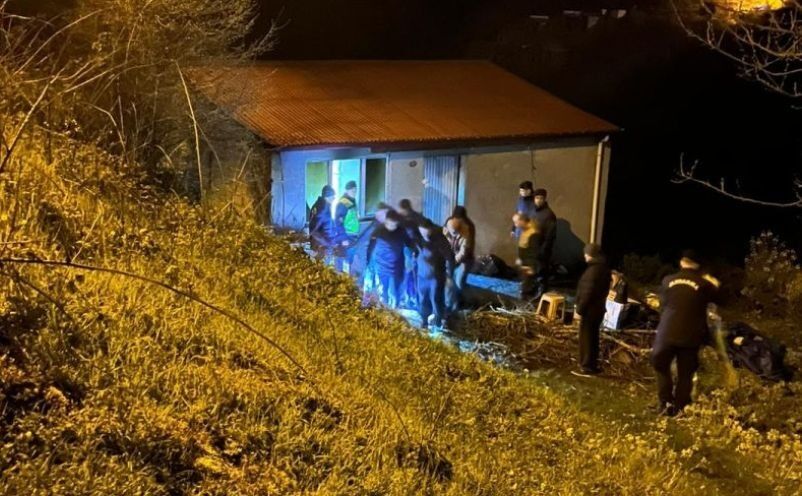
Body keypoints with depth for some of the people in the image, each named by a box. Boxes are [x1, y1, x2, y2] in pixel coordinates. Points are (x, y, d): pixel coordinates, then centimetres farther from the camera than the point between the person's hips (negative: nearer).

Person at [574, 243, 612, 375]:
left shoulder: (593, 270, -22)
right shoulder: (604, 268, 9)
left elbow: (587, 292, -24)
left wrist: (579, 309, -17)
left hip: (590, 309, -10)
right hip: (599, 308, 10)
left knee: (586, 337, -1)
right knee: (592, 336, 17)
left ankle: (587, 365, 3)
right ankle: (592, 364, 26)